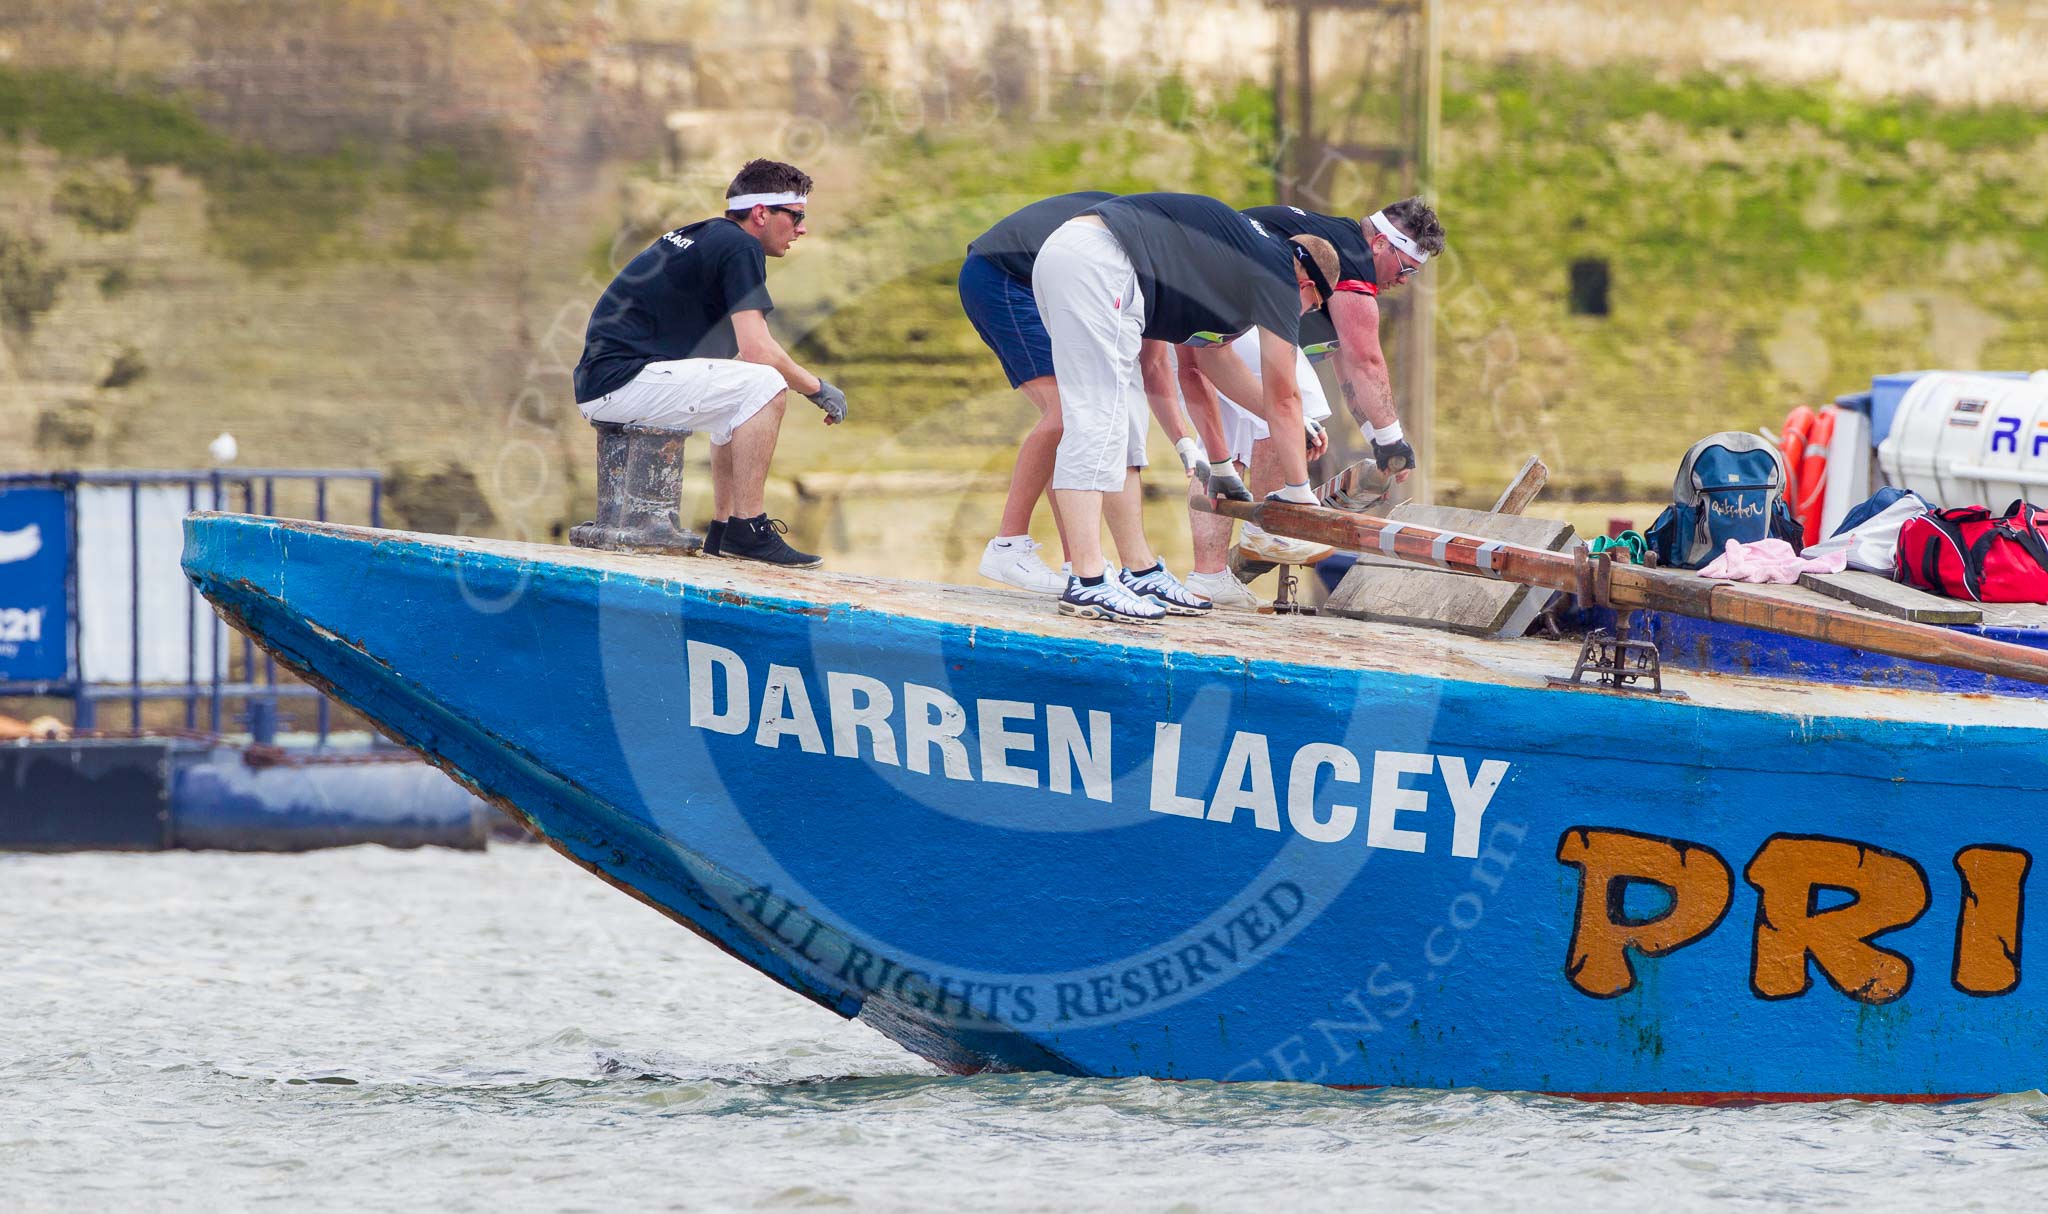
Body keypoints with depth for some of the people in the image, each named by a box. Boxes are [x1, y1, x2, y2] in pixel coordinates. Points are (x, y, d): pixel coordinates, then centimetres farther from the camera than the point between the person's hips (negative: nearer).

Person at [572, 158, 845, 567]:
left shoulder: (704, 237, 21)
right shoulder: (740, 248, -9)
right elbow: (758, 350, -16)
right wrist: (818, 388, -1)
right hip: (623, 382, -10)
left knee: (738, 393, 26)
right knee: (765, 387, -15)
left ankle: (724, 530, 20)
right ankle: (747, 529, -14)